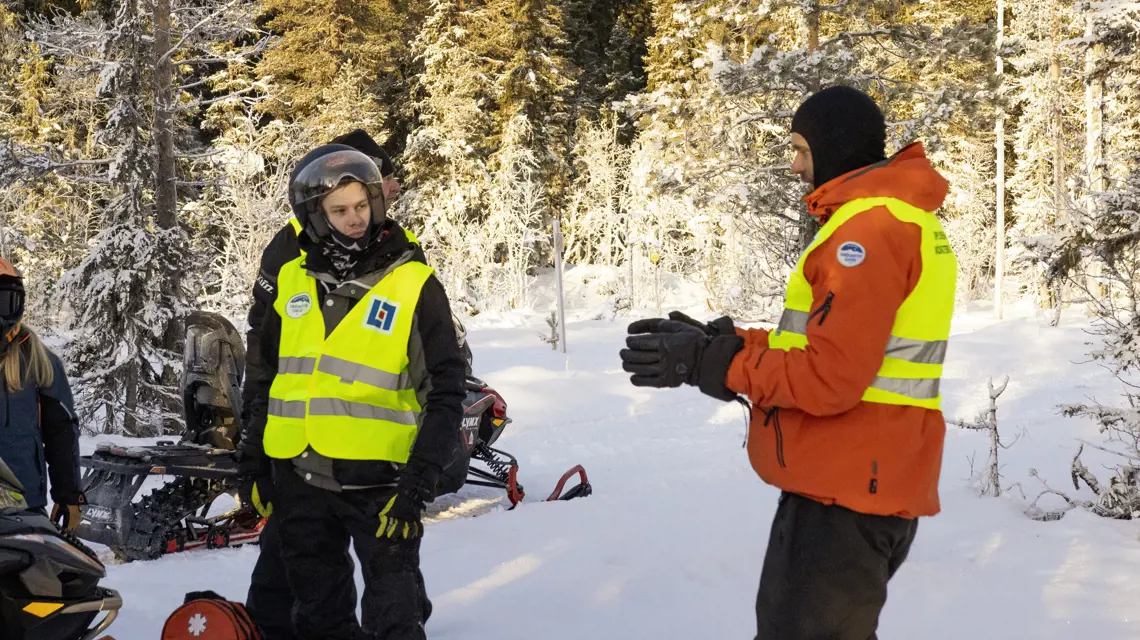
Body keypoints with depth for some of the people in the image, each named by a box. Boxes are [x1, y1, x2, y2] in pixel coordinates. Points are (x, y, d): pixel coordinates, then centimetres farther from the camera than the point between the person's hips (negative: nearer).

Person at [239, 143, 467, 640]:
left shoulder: (414, 286, -6)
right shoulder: (292, 281, 6)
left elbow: (445, 393, -6)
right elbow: (267, 380, 16)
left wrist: (417, 486, -13)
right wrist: (253, 464, 13)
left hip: (377, 483, -4)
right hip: (297, 482, 4)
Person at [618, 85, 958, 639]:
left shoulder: (868, 226, -17)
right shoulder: (900, 215, 17)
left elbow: (829, 377, -23)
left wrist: (707, 362, -14)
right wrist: (723, 341, 9)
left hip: (843, 496, -11)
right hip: (870, 486, 11)